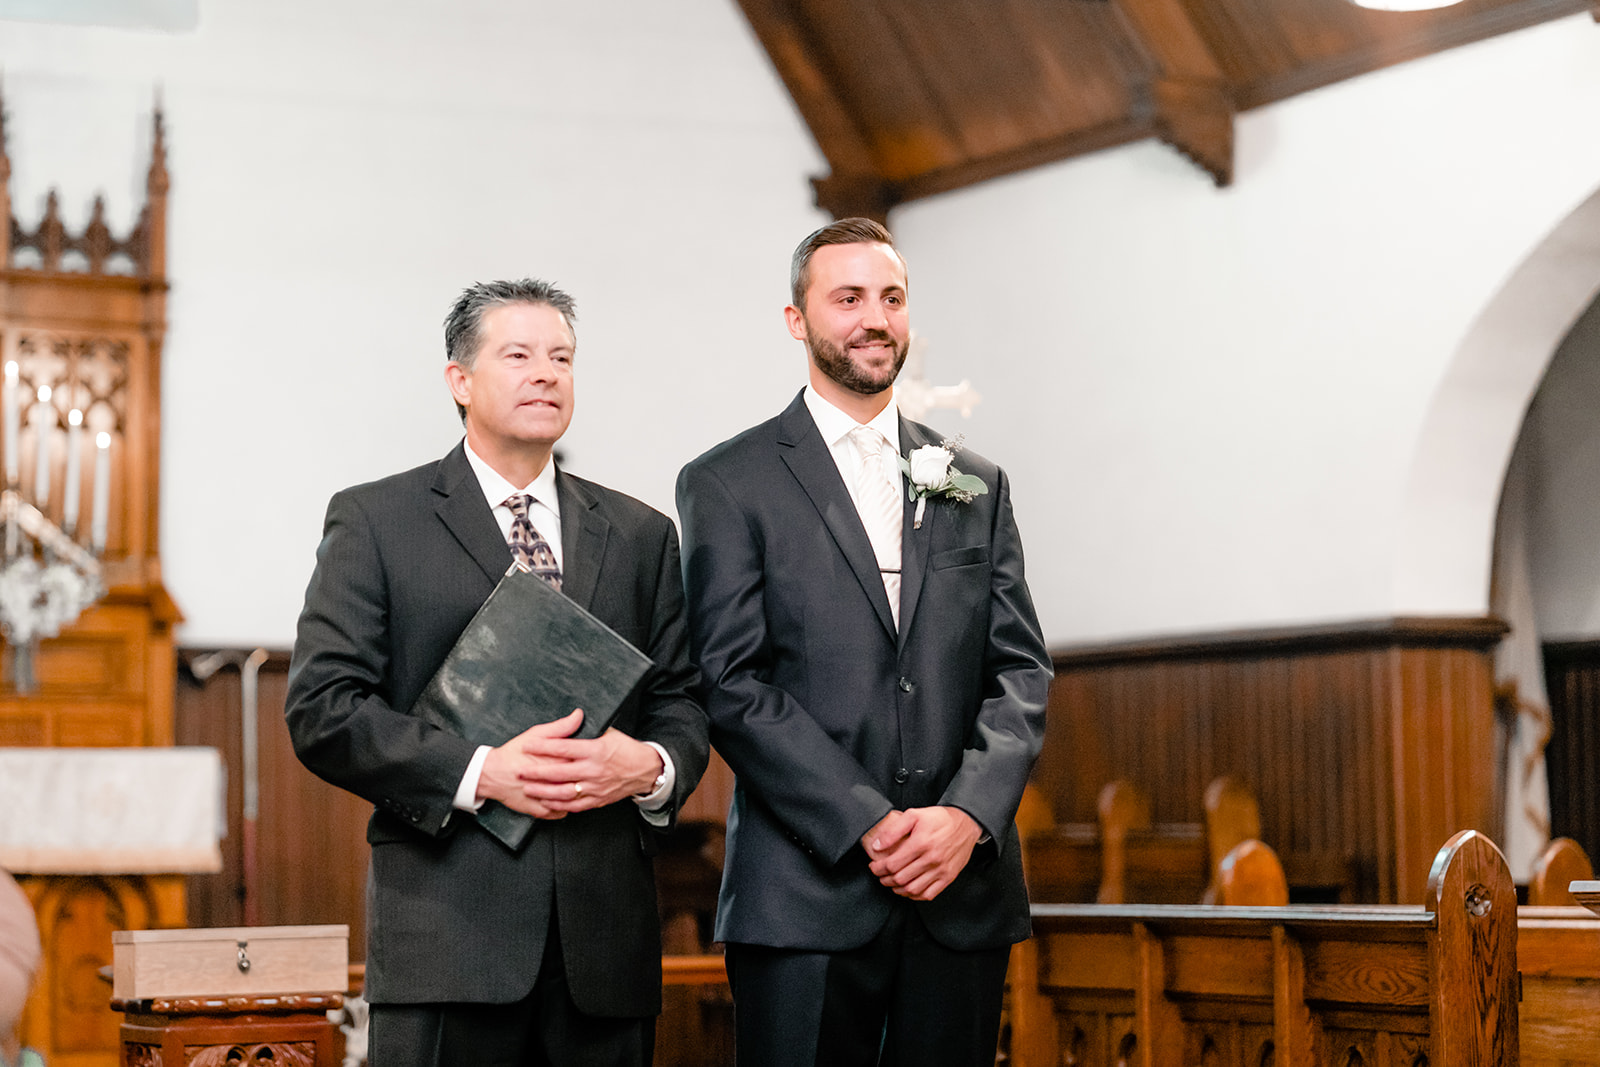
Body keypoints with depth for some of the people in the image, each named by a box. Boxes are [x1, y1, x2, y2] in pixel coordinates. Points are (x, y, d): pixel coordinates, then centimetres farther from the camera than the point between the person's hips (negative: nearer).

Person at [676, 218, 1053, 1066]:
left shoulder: (976, 486, 16)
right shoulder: (728, 485, 3)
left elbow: (1020, 670, 10)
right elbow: (732, 683, -5)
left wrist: (969, 814, -8)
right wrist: (868, 826, -14)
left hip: (963, 891, 4)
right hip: (808, 899, -3)